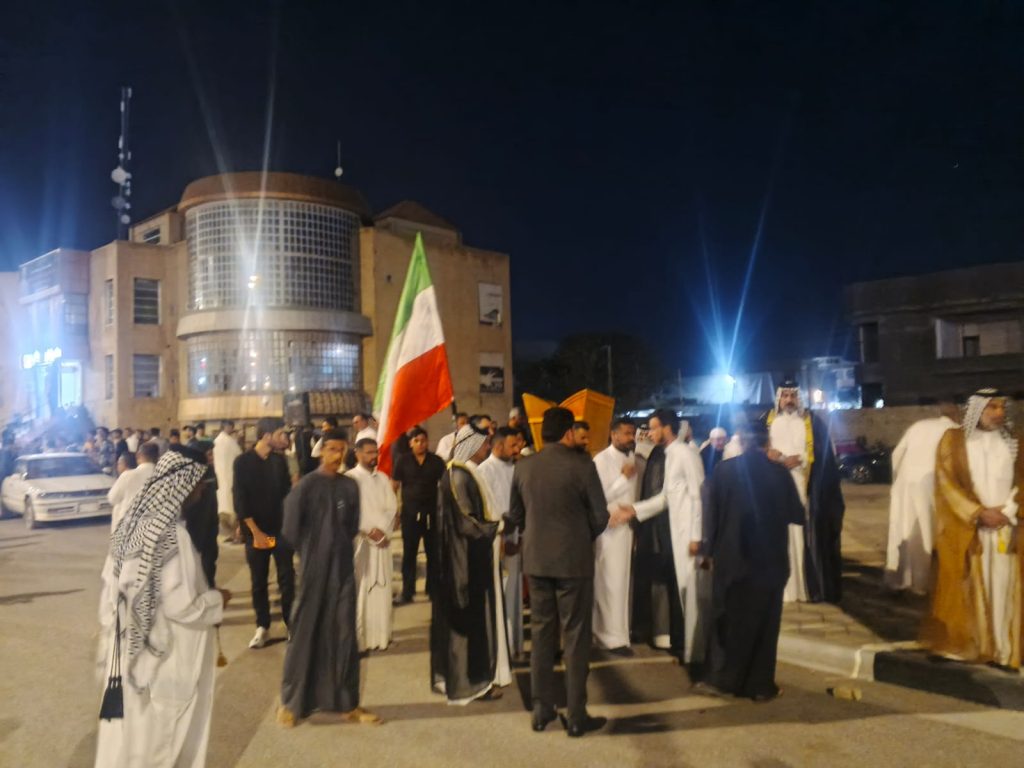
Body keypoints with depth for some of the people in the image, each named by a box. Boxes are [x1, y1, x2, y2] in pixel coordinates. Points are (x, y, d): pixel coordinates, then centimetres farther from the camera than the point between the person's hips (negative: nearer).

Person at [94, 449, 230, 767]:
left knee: (130, 728, 22)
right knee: (157, 730, 12)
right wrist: (217, 599, -7)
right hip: (163, 653, -7)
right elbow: (181, 606, -26)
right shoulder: (171, 533, -26)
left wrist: (111, 629, 18)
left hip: (129, 648, 7)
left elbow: (112, 583, 7)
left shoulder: (135, 519, -3)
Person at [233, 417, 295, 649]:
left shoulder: (280, 460, 5)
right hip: (256, 531, -2)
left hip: (281, 528, 2)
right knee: (258, 581, 6)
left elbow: (286, 491, 8)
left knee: (287, 578, 0)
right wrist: (255, 531, -12)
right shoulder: (243, 462, -6)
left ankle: (292, 624, 8)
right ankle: (262, 627, 18)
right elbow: (240, 501, -8)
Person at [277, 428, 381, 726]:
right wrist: (309, 553, 2)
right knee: (305, 634, 5)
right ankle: (292, 702, 20)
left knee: (344, 635, 7)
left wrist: (339, 548, 5)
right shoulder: (306, 485, -9)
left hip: (342, 569, 3)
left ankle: (347, 703, 17)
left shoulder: (350, 486, 3)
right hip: (314, 569, -3)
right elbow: (291, 529, -7)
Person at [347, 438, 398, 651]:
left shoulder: (383, 478, 11)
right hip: (359, 541, -4)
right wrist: (369, 531, -13)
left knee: (381, 589, 5)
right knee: (359, 590, -4)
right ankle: (357, 639, 2)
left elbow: (392, 507, 5)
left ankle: (380, 635, 13)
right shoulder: (350, 478, -3)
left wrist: (381, 529, -9)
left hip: (382, 539, 5)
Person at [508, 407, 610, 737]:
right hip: (573, 559, -4)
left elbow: (515, 515, 7)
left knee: (541, 633, 13)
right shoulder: (582, 464, -13)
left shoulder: (523, 466, 0)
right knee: (576, 637, 6)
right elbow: (600, 515, -8)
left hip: (535, 559, 4)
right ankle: (577, 716, 13)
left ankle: (541, 710, 21)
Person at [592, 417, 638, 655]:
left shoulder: (632, 458, 9)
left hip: (629, 527, 7)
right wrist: (624, 478, -19)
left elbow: (632, 492, 12)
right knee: (612, 583, -1)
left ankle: (604, 630, 24)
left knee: (623, 581, 11)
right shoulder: (601, 460, -12)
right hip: (610, 529, -7)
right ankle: (614, 637, 8)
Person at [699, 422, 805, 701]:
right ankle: (760, 685, 16)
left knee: (727, 618, 14)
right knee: (764, 621, 11)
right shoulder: (779, 472, -7)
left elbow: (711, 514, -3)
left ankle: (719, 678, 18)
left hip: (729, 557, 1)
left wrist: (711, 551, 6)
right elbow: (797, 515, 1)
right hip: (769, 559, -1)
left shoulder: (723, 470, -6)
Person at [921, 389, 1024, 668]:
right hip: (966, 528, -2)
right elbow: (947, 483, -5)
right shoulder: (953, 439, 1)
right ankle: (962, 643, 9)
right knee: (966, 587, 0)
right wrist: (979, 513, -13)